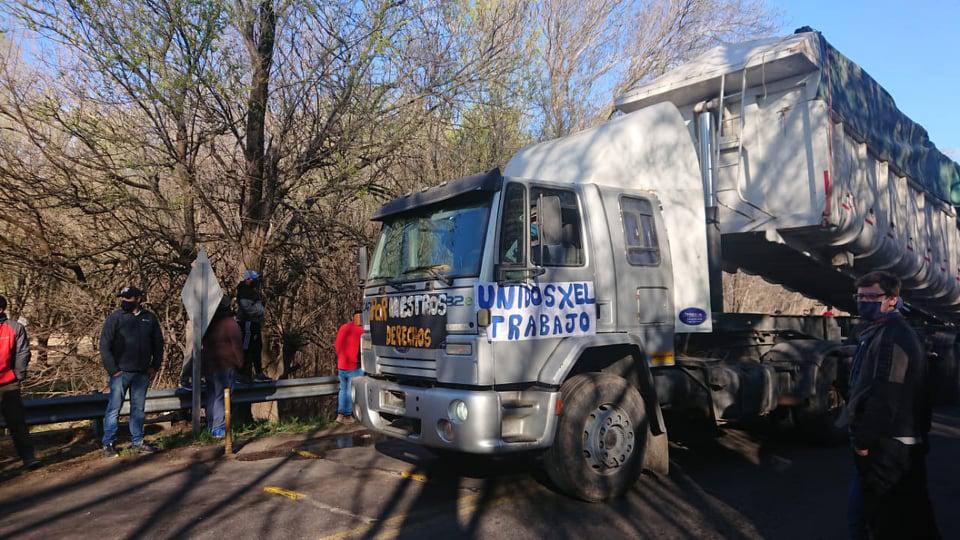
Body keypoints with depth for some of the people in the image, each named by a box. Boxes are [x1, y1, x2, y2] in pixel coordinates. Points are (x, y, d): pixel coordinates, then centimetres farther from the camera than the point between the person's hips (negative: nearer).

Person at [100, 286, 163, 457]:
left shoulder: (150, 318, 6)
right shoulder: (115, 318, -4)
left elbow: (158, 343, 13)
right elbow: (104, 345, -7)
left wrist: (155, 366, 5)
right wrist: (112, 370, -11)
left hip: (142, 374, 3)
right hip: (120, 373, -3)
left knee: (138, 409, 11)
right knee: (114, 408, 1)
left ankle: (138, 442, 21)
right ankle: (108, 444, 11)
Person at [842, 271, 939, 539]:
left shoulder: (893, 337, -18)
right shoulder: (875, 333, 15)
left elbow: (885, 397, -24)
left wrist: (864, 438, -19)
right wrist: (861, 435, 21)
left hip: (888, 446, -10)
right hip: (884, 442, 10)